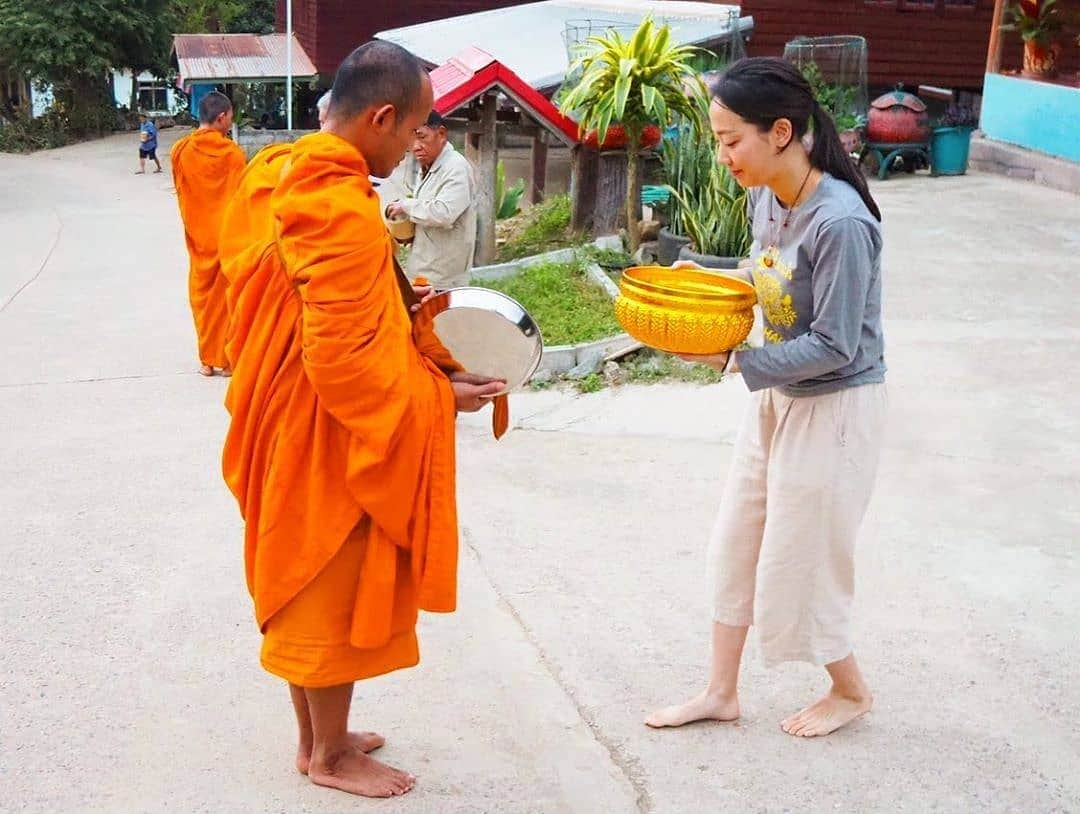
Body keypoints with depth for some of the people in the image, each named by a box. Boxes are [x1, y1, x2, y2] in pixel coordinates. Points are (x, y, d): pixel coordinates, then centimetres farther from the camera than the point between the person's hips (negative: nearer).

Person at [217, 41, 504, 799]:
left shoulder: (277, 175, 3)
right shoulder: (345, 211, -26)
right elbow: (346, 363, -27)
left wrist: (402, 305, 12)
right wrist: (438, 393, -15)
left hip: (286, 425, 9)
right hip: (333, 439, -9)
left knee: (303, 586, 20)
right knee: (338, 594, 7)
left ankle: (316, 735, 36)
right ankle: (331, 755, 25)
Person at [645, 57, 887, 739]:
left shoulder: (840, 222, -28)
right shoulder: (766, 198, -3)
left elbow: (834, 346, -25)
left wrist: (737, 362, -24)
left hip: (836, 406, -8)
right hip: (779, 396, 8)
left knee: (798, 560, 6)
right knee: (736, 544, 15)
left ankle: (851, 690, 32)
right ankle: (722, 692, 30)